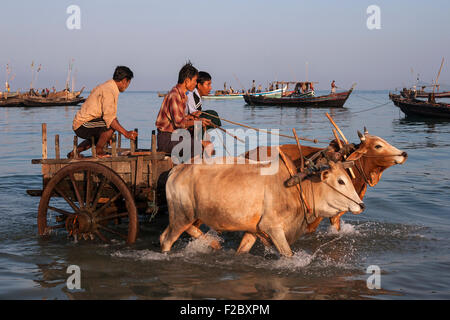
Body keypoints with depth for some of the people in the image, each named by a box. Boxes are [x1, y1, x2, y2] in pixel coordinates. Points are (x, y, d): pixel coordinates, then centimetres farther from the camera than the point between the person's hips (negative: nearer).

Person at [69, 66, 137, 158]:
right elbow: (109, 117, -27)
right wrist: (125, 133, -27)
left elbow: (108, 114, 23)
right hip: (83, 125, -11)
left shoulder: (107, 87, 15)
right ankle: (99, 151, -10)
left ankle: (74, 153, 34)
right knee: (111, 125, -27)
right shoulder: (109, 91, -18)